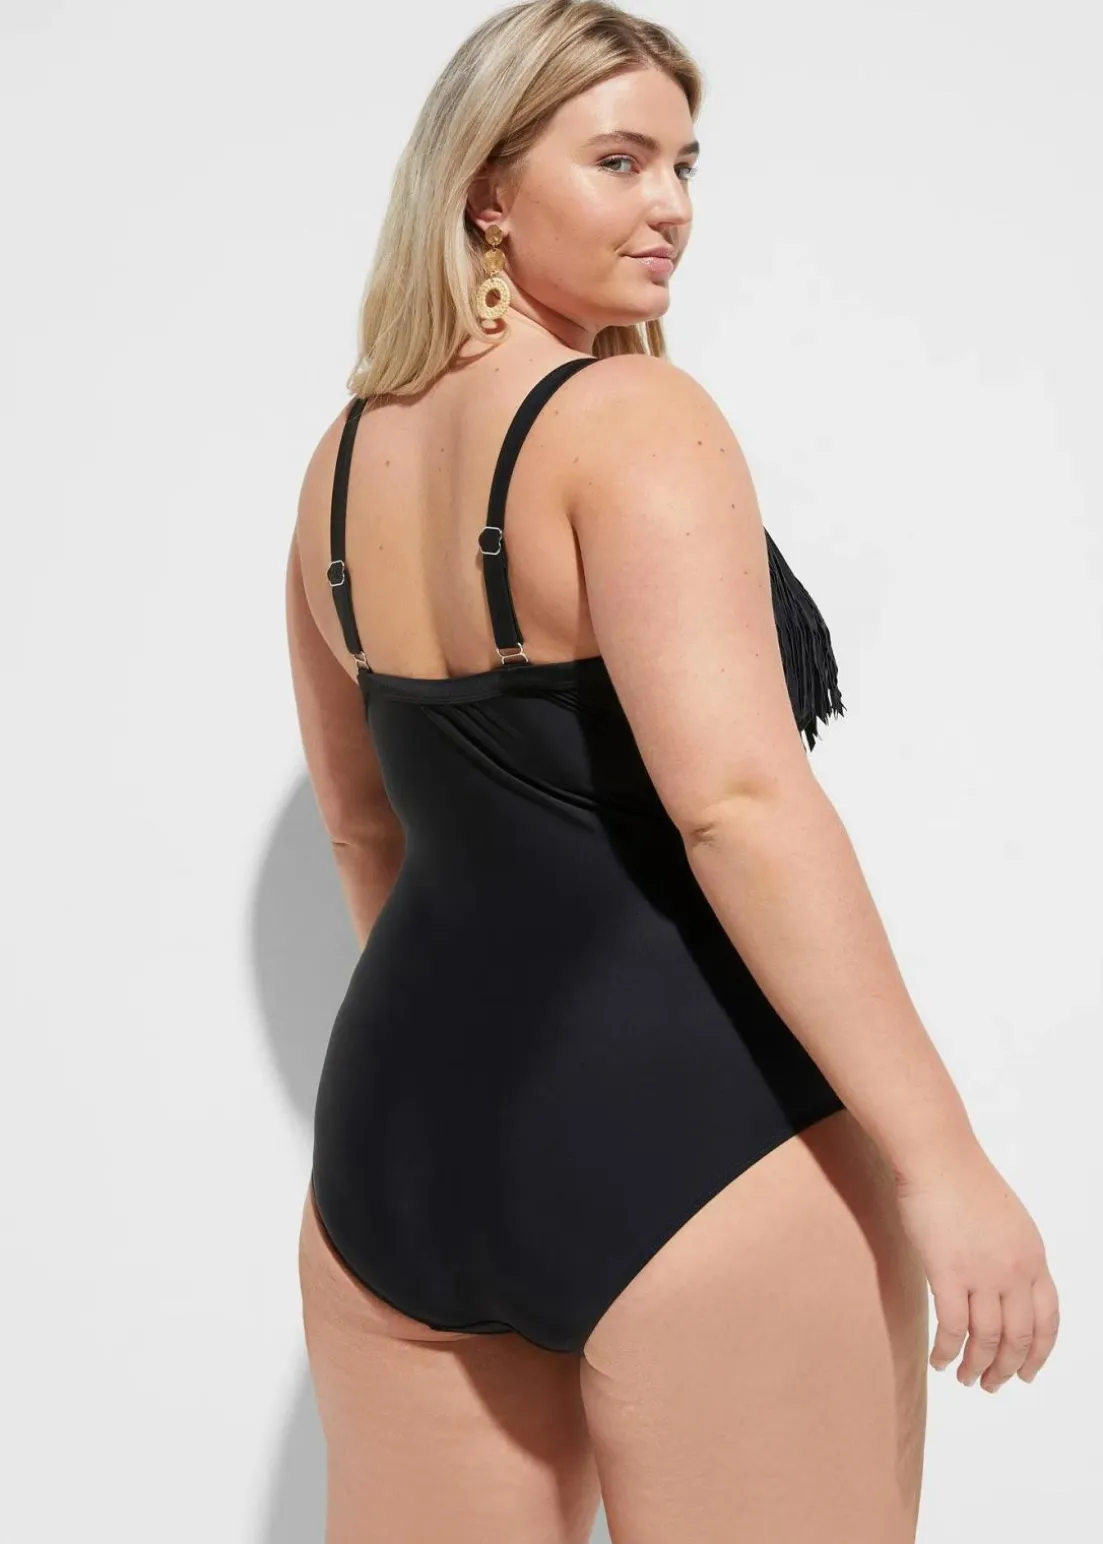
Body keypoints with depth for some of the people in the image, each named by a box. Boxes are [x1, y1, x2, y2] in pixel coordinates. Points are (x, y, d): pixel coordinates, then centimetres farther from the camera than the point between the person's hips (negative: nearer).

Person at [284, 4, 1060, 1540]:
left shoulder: (346, 462, 11)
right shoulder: (637, 420, -12)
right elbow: (737, 798, -23)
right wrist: (943, 1163, -22)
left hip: (400, 1119, 8)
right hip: (691, 1123, -7)